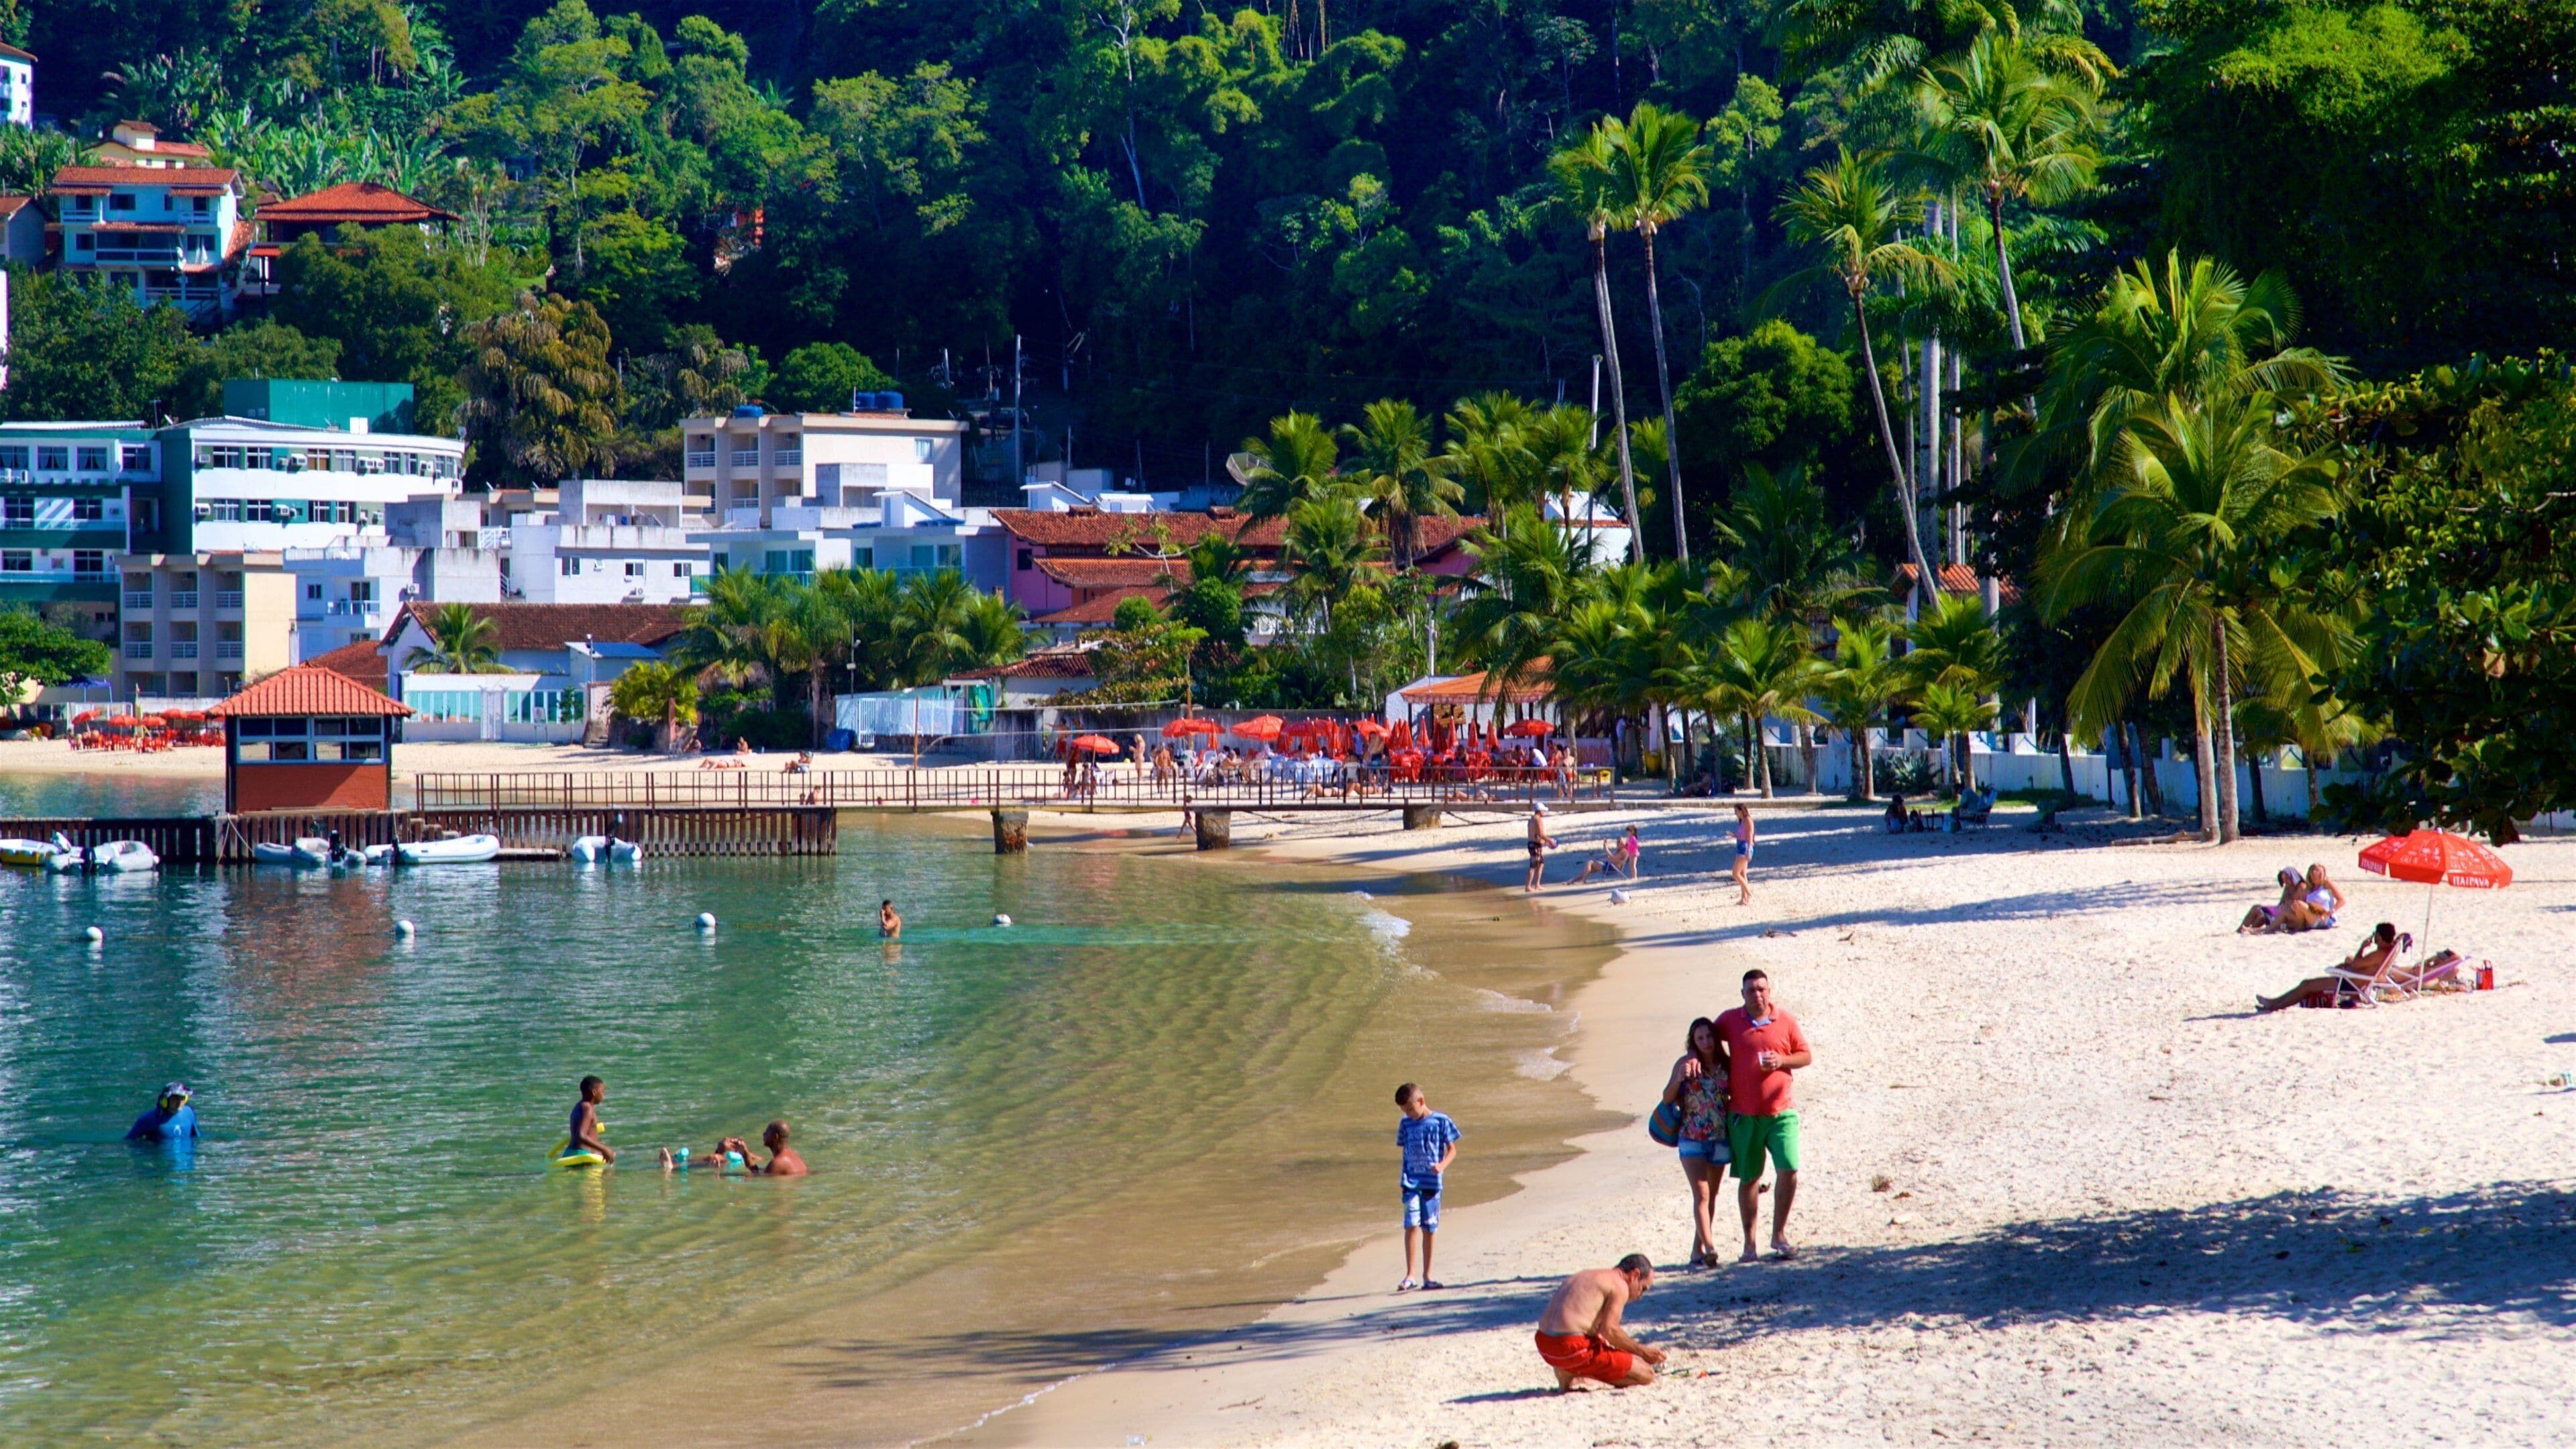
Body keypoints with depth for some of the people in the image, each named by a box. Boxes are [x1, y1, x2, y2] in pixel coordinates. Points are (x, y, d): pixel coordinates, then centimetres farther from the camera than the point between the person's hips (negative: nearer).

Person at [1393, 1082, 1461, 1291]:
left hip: (1432, 1182, -1)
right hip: (1411, 1181, 1)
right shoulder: (1406, 1123, 7)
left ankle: (1427, 1275, 15)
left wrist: (1442, 1165, -16)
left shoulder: (1441, 1121, -1)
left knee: (1429, 1228, 5)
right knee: (1411, 1225, -12)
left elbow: (1452, 1149, 1)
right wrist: (1402, 1175, 9)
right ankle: (1410, 1275, -13)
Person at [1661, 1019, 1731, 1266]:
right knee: (1702, 1195, -14)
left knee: (1711, 1196, 9)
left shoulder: (1726, 1065, 3)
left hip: (1720, 1139, 4)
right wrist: (1679, 1079, -21)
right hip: (1692, 1138, -4)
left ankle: (1698, 1250, 17)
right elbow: (1667, 1098, -4)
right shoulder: (1686, 1064, -4)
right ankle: (1709, 1247, -25)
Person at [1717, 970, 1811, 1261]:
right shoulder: (1730, 1020, 4)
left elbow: (1806, 1056, 9)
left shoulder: (1786, 1021, 3)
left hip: (1781, 1111, 0)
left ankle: (1779, 1235, 8)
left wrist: (1782, 1061, -9)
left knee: (1789, 1171, -10)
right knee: (1748, 1179, 5)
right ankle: (1749, 1244, 15)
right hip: (1743, 1114, 0)